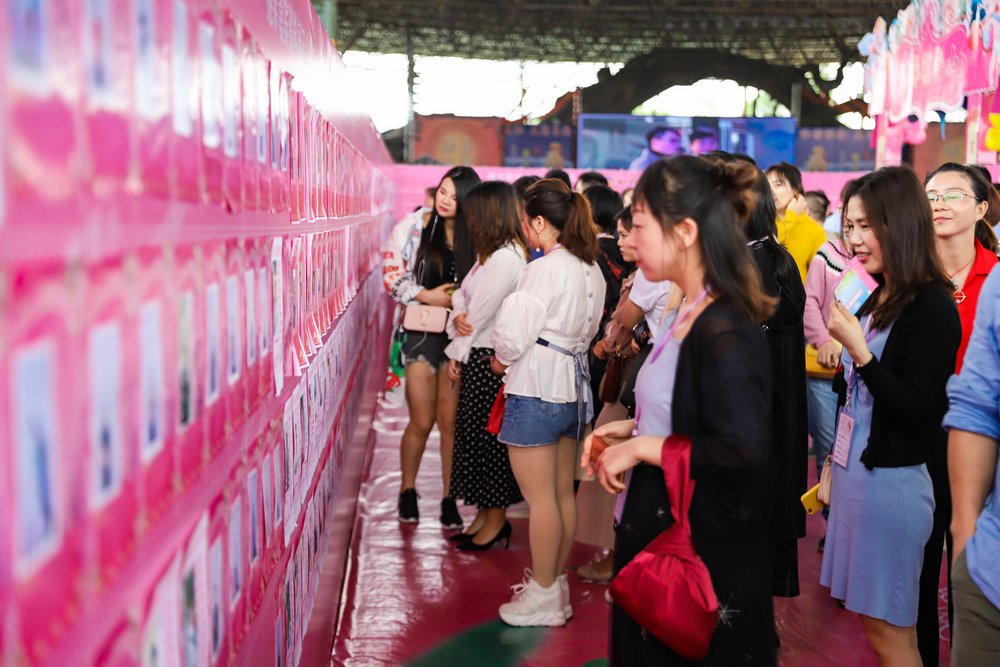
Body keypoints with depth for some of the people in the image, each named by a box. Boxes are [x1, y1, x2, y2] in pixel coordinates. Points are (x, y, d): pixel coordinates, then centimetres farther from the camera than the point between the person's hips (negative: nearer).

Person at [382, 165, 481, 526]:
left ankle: (449, 497, 17)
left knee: (451, 423, 4)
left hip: (459, 336, 1)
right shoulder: (413, 227, -3)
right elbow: (391, 275, -3)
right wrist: (426, 295, -14)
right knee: (422, 422, 3)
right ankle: (407, 491, 24)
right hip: (422, 333, -1)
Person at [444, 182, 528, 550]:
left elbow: (482, 313, -17)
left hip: (488, 359, -10)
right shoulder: (492, 253, 12)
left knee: (487, 438, 2)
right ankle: (485, 514, 26)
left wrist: (457, 352, -6)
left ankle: (496, 519, 16)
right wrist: (458, 314, -12)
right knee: (475, 435, 15)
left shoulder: (505, 258, -20)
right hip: (477, 356, 10)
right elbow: (464, 293, 11)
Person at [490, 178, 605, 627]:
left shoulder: (545, 269, -18)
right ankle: (555, 582, 26)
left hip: (535, 388, -9)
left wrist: (500, 360, 3)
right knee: (563, 493, 15)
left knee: (540, 497, 0)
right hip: (572, 388, 9)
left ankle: (543, 597, 10)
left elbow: (514, 336, -17)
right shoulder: (591, 270, 8)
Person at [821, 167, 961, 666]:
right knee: (873, 619, 15)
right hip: (852, 471, 8)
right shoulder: (873, 298, 8)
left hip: (892, 481, -7)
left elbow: (917, 410, -18)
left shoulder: (932, 308, -14)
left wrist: (858, 351, -23)